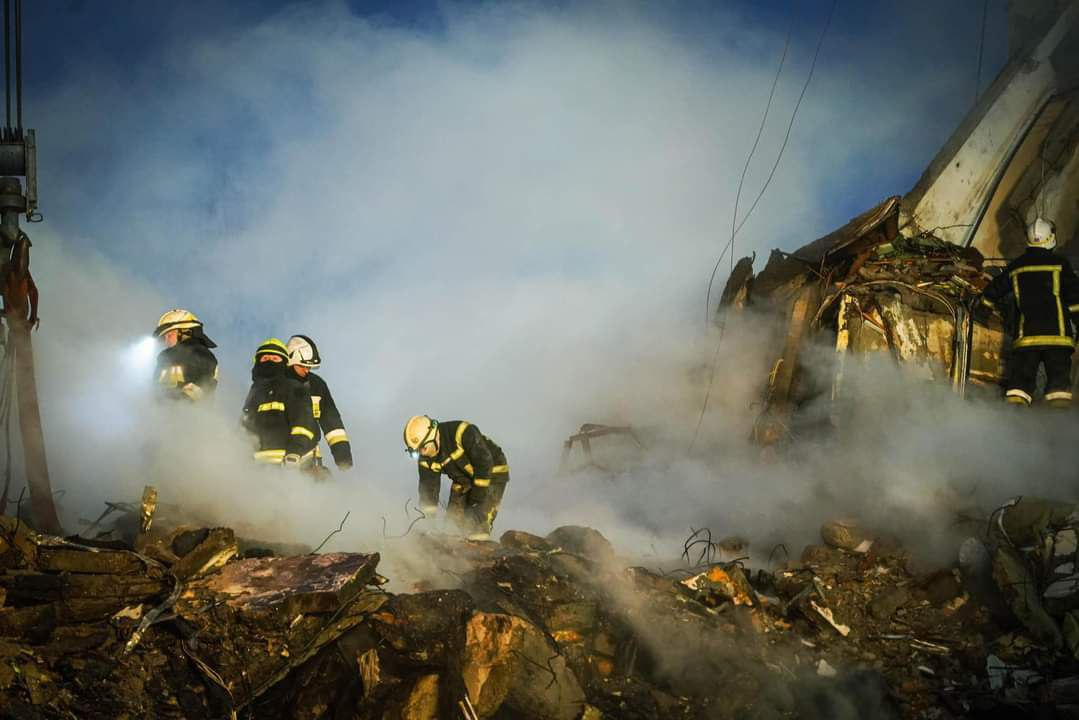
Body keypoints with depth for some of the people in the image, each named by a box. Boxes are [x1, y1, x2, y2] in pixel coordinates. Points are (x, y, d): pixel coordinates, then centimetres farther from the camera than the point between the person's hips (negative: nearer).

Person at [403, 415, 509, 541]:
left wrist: (478, 494, -29)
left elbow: (485, 462, -30)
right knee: (453, 518, 0)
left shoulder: (463, 433, -32)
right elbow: (428, 487, -4)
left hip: (492, 473, -7)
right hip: (462, 480, 7)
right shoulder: (426, 459, -11)